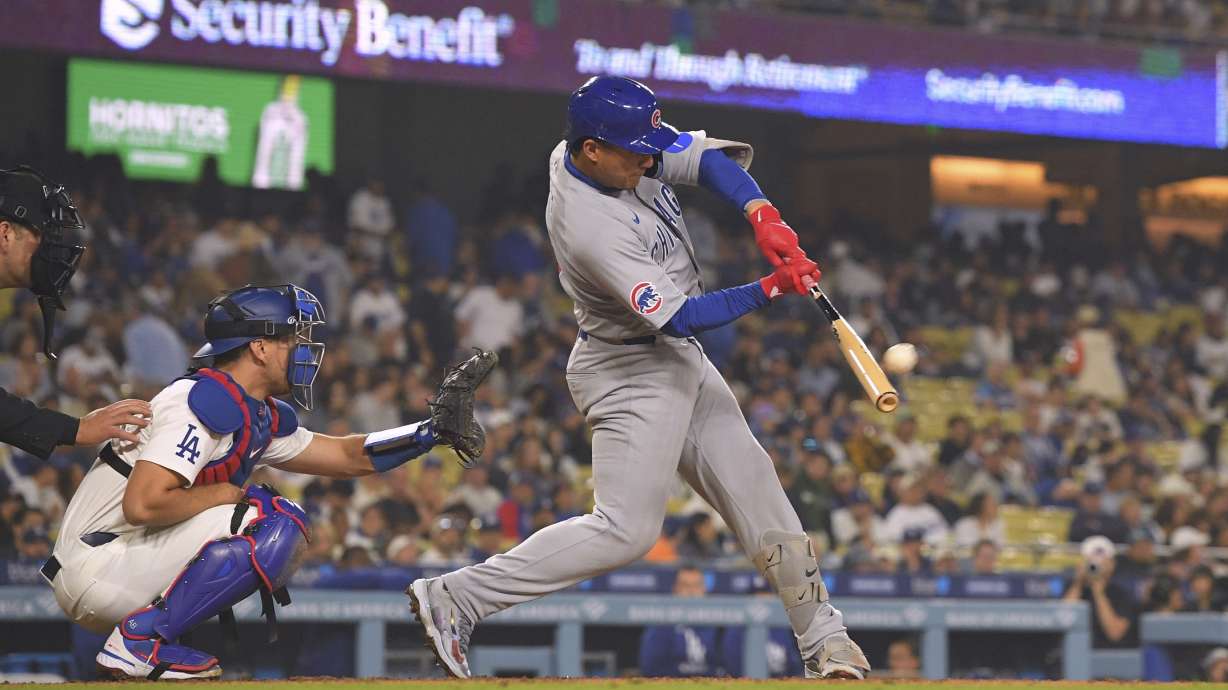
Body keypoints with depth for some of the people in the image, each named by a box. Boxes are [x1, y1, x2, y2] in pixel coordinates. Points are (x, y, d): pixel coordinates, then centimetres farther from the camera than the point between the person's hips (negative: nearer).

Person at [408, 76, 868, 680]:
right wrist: (770, 290, -32)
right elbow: (676, 315, -30)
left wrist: (764, 219, -24)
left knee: (757, 496, 10)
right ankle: (455, 597, -12)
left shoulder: (623, 148, -7)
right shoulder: (589, 226, -31)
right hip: (631, 375, -9)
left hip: (679, 361, 9)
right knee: (627, 528, -14)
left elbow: (710, 158, -8)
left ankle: (824, 642, 17)